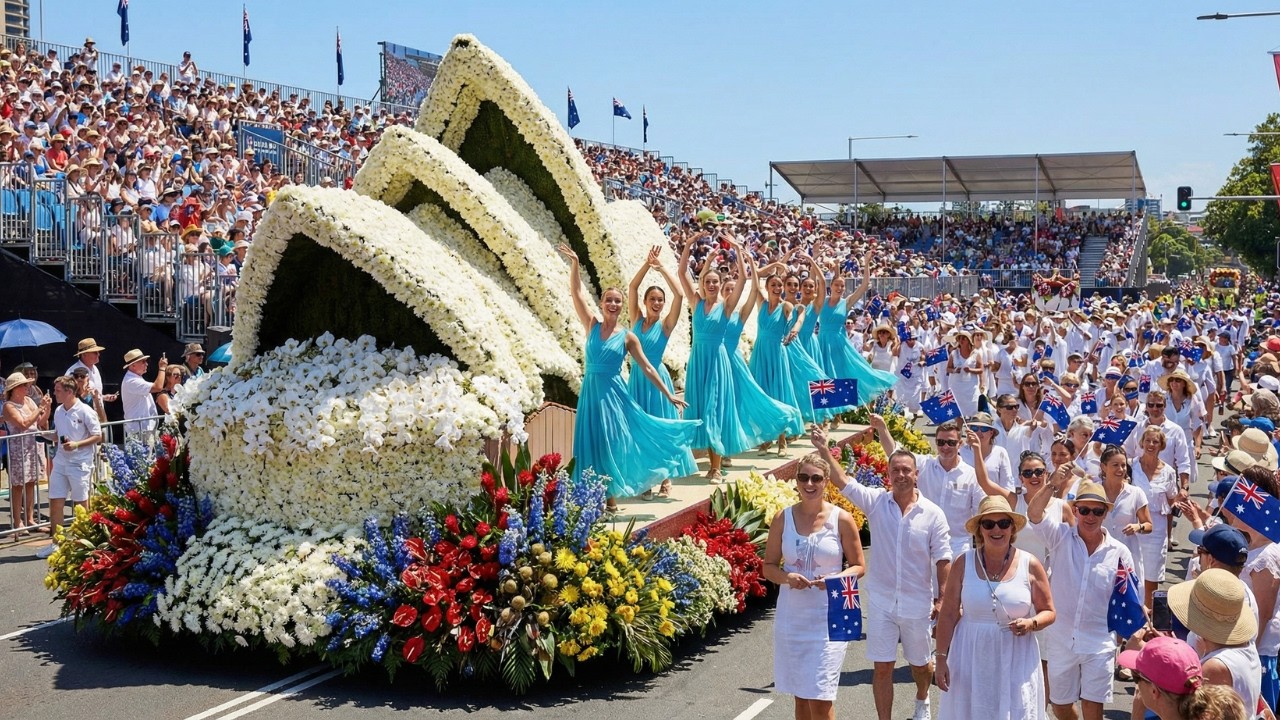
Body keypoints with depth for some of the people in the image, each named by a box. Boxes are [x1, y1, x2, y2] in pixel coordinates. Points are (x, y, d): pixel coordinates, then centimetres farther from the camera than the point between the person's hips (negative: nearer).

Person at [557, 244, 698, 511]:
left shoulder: (627, 337, 0)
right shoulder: (592, 326, 2)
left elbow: (646, 368, 2)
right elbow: (577, 293, -5)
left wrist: (668, 394, 0)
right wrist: (574, 263, -17)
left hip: (613, 393, -1)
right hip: (591, 391, 2)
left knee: (612, 443, 2)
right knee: (592, 443, 4)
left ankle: (612, 496, 11)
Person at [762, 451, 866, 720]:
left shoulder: (842, 520, -5)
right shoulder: (783, 519, 1)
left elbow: (858, 566, 2)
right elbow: (769, 566, 7)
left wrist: (835, 579, -18)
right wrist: (786, 577, -15)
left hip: (828, 618, -3)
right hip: (791, 616, 3)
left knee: (820, 698, -6)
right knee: (800, 695, 14)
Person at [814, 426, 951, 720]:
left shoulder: (933, 513, -6)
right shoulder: (876, 501, -5)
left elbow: (942, 560, -4)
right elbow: (843, 483, -15)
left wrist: (942, 599, -7)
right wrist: (824, 450, -27)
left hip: (917, 604, 0)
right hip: (881, 601, 0)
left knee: (920, 663, 19)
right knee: (882, 667, 3)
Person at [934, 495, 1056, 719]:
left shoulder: (1030, 565, -1)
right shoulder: (963, 564, 0)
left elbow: (1048, 612, 6)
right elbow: (948, 614, 2)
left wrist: (1031, 624, -15)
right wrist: (941, 657, -1)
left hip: (1016, 661, 0)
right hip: (972, 660, 1)